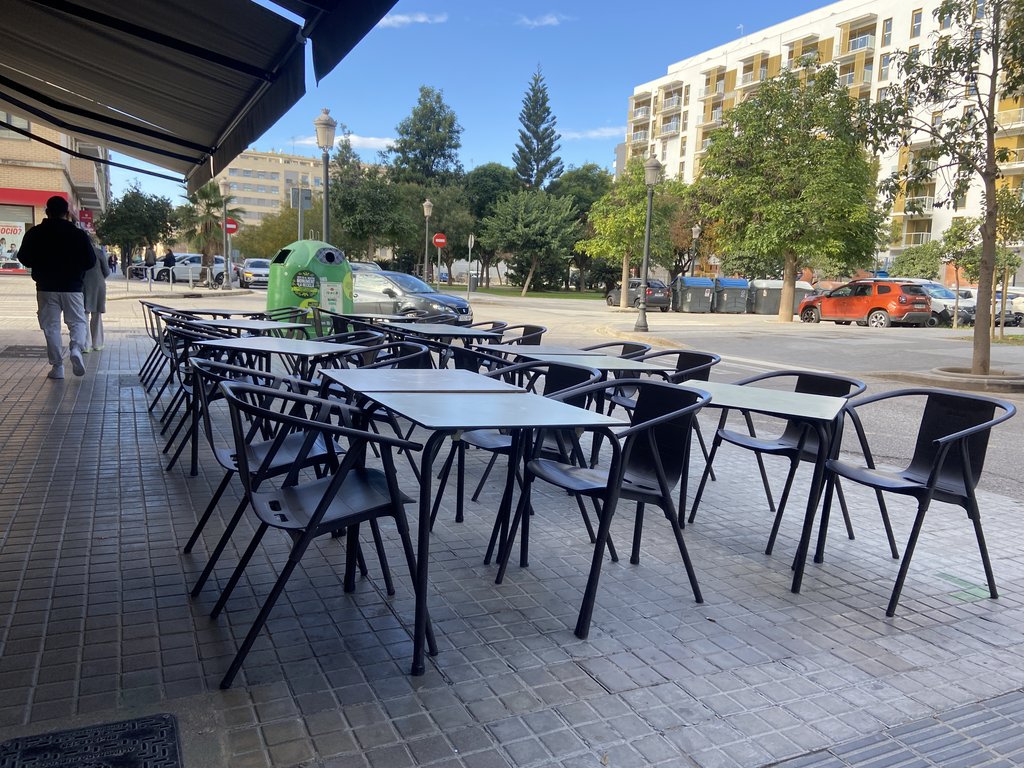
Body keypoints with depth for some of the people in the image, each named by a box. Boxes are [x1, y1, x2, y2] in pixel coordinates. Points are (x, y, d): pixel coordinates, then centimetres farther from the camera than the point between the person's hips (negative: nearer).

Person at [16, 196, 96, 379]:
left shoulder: (35, 233, -1)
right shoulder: (78, 234, -4)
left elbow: (24, 258, 6)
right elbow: (90, 261, -2)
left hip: (46, 287, 1)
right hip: (72, 286, -1)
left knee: (51, 326, 6)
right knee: (77, 321, 10)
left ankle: (57, 366, 5)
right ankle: (76, 348, -19)